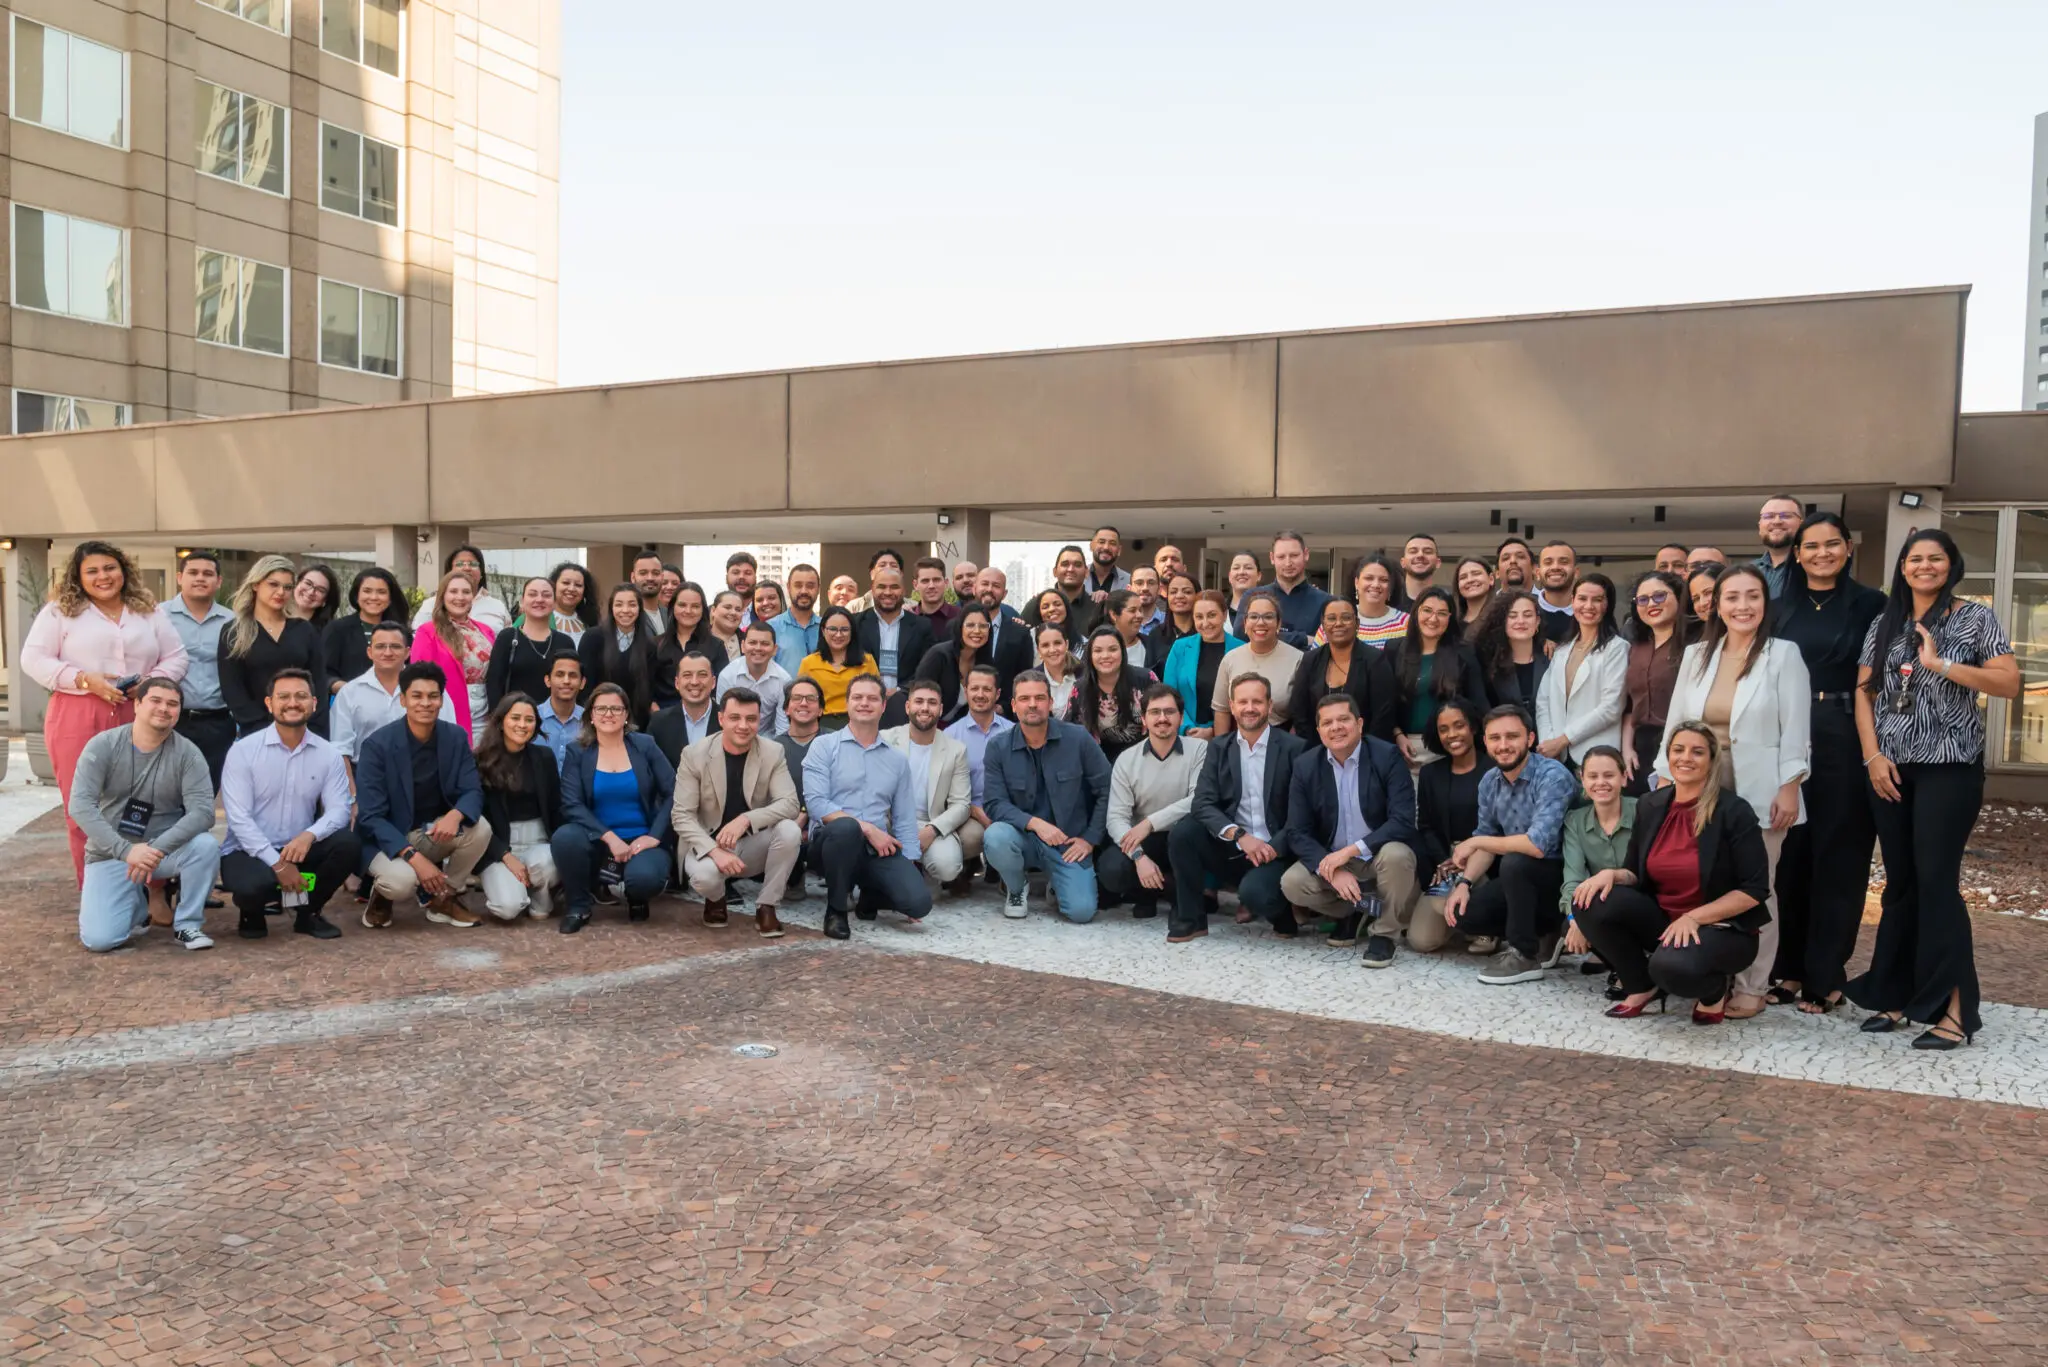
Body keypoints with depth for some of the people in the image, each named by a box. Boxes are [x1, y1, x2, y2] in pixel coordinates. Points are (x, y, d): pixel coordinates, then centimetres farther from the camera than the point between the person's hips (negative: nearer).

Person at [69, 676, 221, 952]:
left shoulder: (187, 753, -9)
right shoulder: (103, 745, -9)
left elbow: (202, 811, -20)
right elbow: (80, 805, -18)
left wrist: (158, 848, -35)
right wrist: (126, 850, -31)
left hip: (166, 848, 1)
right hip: (111, 853, 0)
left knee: (206, 845, -33)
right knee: (98, 939, -19)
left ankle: (188, 924, -9)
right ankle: (137, 905, 18)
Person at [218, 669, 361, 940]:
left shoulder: (329, 755, 2)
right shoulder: (243, 751, -7)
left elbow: (338, 809, -8)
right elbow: (238, 816, -13)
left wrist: (310, 835, -31)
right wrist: (277, 863, -22)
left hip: (300, 849, 3)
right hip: (249, 851, -3)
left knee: (348, 844, -25)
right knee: (253, 885, -36)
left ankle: (307, 912, 3)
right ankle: (252, 914, 6)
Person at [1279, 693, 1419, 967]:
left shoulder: (1387, 757, -15)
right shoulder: (1304, 766, -7)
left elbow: (1403, 821, -23)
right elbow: (1297, 832, -8)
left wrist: (1351, 850, -30)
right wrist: (1332, 870, -24)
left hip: (1380, 856, -3)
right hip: (1331, 860, 3)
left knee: (1396, 854, -35)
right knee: (1291, 883, -22)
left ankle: (1383, 932, -10)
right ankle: (1354, 911, 9)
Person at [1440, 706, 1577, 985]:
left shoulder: (1553, 776, -23)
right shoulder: (1489, 781, 0)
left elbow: (1538, 844, -34)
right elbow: (1487, 840, 7)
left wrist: (1476, 842, -22)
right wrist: (1464, 882, -10)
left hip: (1563, 875, -7)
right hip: (1520, 879, 7)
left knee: (1514, 862, -34)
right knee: (1462, 915, -9)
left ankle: (1525, 954, -15)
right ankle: (1544, 935, 11)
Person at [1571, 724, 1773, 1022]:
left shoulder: (1733, 811, -13)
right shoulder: (1649, 806, 3)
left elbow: (1754, 889, -13)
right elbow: (1637, 874, 9)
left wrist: (1694, 918, -22)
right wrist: (1611, 874, -16)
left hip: (1722, 928, -5)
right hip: (1663, 920, 5)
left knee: (1672, 965, -38)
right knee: (1591, 902, -20)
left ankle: (1715, 988, 2)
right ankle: (1643, 987, 2)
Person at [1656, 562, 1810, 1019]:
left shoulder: (1784, 655, -1)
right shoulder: (1696, 656, 10)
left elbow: (1794, 729, -5)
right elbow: (1675, 722, 10)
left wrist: (1789, 789, -11)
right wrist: (1666, 779, 6)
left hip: (1760, 793, -3)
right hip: (1701, 791, 3)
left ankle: (1751, 986, 13)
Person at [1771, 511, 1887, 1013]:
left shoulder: (1870, 604, 2)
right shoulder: (1780, 608, 11)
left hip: (1845, 740, -3)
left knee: (1838, 854, 2)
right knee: (1790, 851, 5)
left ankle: (1825, 975, 9)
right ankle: (1790, 967, 15)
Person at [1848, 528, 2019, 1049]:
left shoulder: (1976, 618, 2)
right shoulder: (1884, 624, 11)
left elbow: (2009, 683, -8)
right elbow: (1864, 692, 8)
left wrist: (1940, 664, -17)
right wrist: (1872, 756, -3)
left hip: (1949, 767, -4)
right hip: (1890, 769, 4)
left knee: (1936, 880, -8)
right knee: (1901, 883, 8)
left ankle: (1953, 1008, -1)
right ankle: (1897, 994, 14)